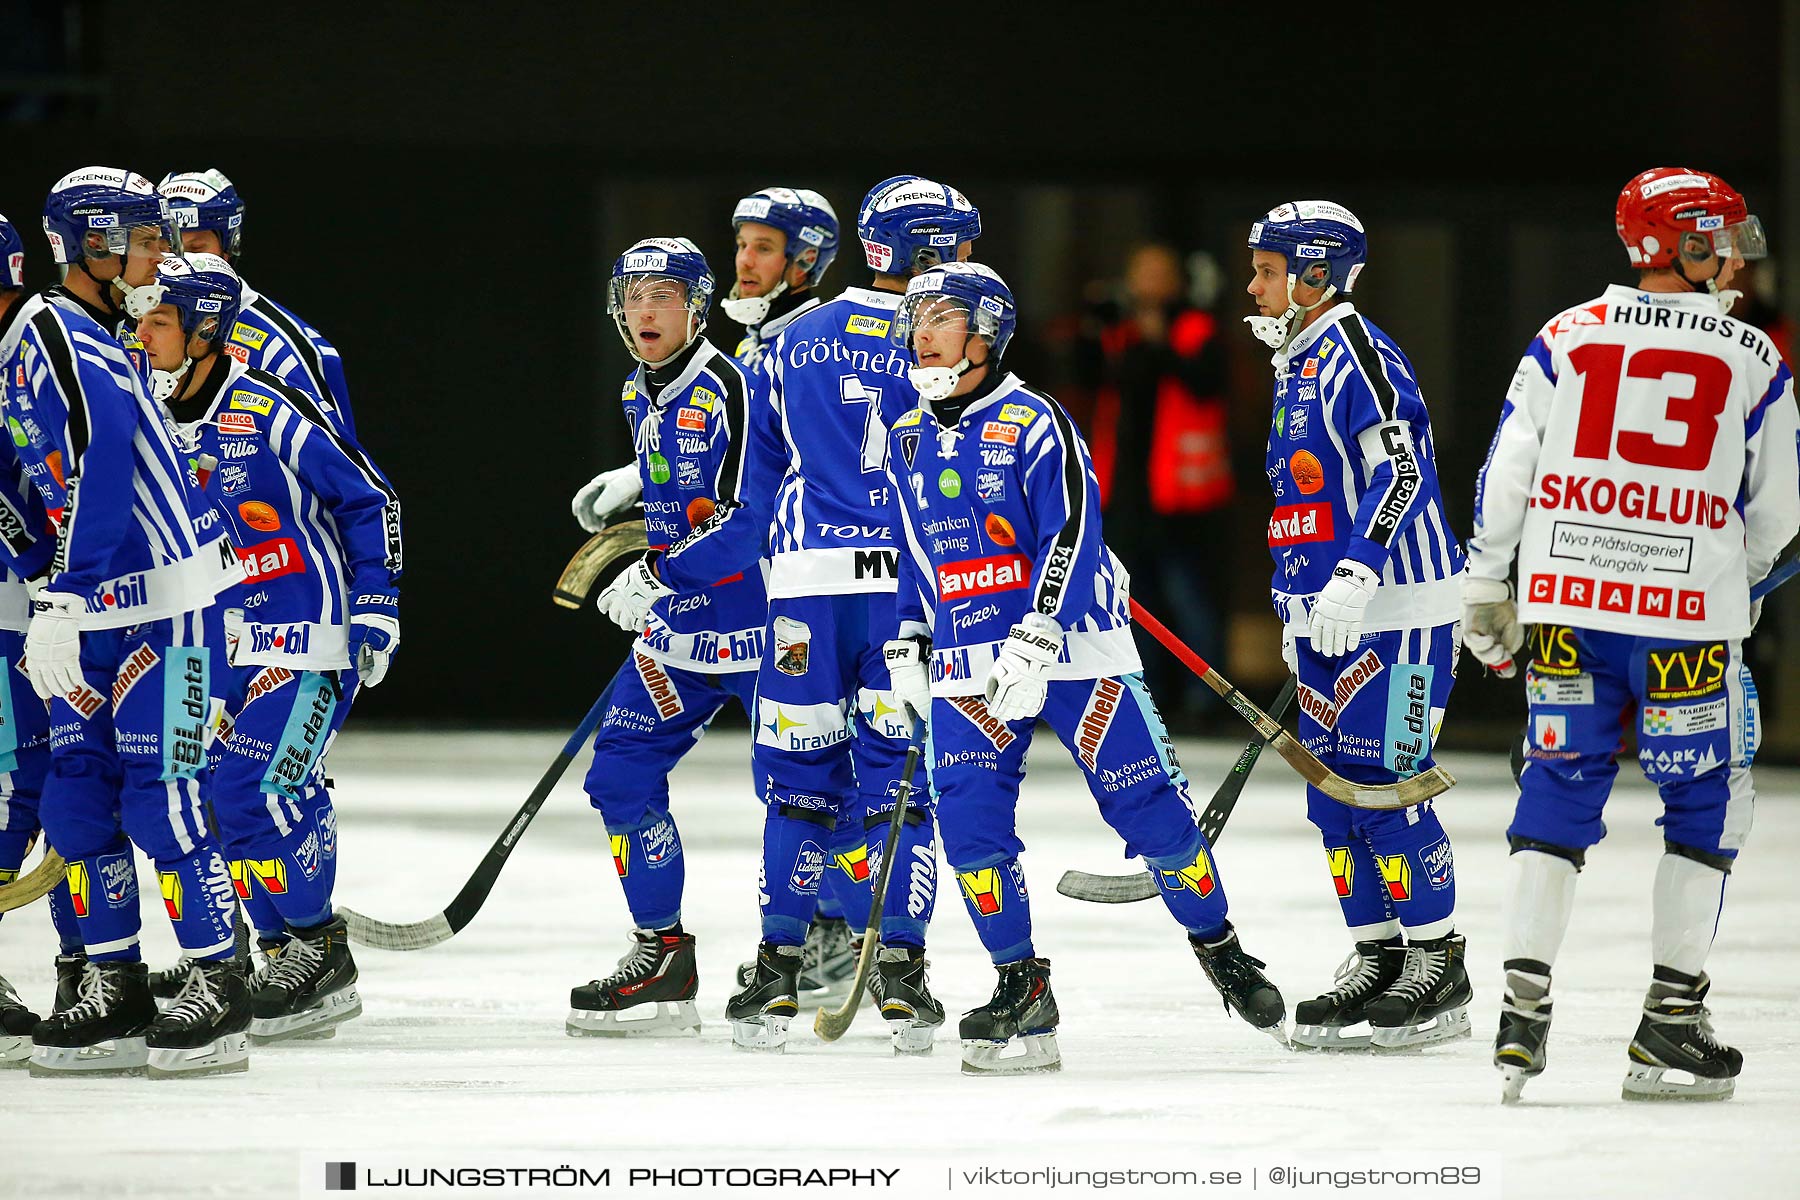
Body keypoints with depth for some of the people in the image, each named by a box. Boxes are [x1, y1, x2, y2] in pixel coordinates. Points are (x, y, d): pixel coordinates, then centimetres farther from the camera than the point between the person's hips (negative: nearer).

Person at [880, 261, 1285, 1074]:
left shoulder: (1032, 422, -9)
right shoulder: (905, 440, 11)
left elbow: (1071, 534, -16)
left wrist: (1035, 641, -24)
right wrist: (907, 641, 17)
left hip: (1070, 648, -5)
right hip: (966, 664, 5)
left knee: (1147, 805, -5)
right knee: (969, 818, -10)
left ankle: (1223, 955, 14)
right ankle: (1023, 993, -1)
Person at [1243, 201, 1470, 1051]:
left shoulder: (1357, 353, -13)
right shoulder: (1296, 366, 18)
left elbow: (1400, 471, -23)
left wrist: (1355, 573, -31)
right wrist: (1295, 605, 27)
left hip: (1394, 611, -10)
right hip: (1325, 617, 10)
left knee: (1386, 783, -10)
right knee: (1335, 791, 9)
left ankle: (1437, 970, -4)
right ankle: (1376, 961, 16)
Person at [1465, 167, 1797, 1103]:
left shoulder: (1565, 338, 5)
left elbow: (1504, 475, 4)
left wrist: (1486, 588, 15)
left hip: (1567, 605, 2)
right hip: (1689, 616, -2)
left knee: (1558, 790, 12)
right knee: (1707, 805, 10)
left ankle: (1523, 1008, 3)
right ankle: (1669, 1027, 7)